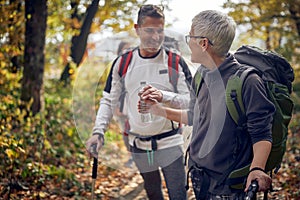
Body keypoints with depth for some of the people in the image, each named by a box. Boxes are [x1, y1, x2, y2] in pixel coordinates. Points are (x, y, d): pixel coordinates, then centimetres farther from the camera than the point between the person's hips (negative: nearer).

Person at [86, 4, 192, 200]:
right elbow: (109, 101, 6)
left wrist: (163, 96, -27)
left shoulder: (175, 62, -6)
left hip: (169, 142, -3)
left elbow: (190, 100, -10)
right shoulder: (123, 63, 1)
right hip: (139, 146, 3)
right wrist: (98, 132, -8)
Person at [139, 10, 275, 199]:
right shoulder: (201, 76, 3)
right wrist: (160, 110, 14)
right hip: (197, 176, 8)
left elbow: (261, 133, -19)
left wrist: (257, 169, -34)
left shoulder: (247, 81, -20)